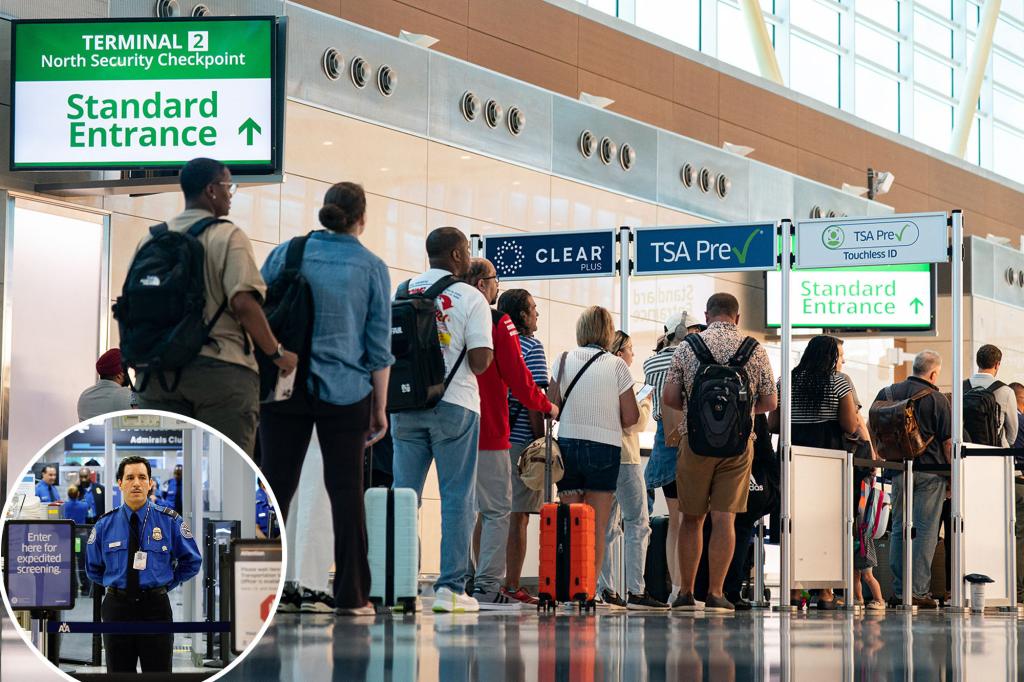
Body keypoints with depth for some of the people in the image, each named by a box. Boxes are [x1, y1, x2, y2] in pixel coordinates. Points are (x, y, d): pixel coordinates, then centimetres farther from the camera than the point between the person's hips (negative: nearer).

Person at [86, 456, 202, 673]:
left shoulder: (170, 522, -2)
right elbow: (93, 568, 17)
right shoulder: (104, 524, 2)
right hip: (117, 607, 1)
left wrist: (166, 584, 5)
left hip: (155, 607, -1)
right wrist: (117, 584, 9)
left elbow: (192, 562, 9)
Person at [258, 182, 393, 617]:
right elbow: (379, 347, 3)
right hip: (346, 392, -1)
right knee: (346, 489, 4)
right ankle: (351, 595, 5)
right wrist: (380, 408, 8)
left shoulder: (287, 254, 3)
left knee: (275, 484, 4)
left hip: (285, 386, 1)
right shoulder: (372, 268, 2)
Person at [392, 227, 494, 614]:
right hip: (454, 405, -4)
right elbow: (480, 362, -12)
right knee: (457, 498, 1)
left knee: (403, 494, 8)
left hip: (406, 405, 4)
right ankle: (451, 587, -3)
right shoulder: (470, 298, -5)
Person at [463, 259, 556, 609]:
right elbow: (517, 377, -10)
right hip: (488, 435, -6)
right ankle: (487, 587, -7)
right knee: (497, 510, -1)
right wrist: (547, 407, 7)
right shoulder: (498, 323, -9)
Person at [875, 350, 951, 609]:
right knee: (925, 530, -1)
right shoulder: (937, 399, -7)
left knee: (899, 529, 11)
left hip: (898, 469, 4)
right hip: (929, 471, -4)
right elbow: (948, 441, -8)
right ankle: (918, 591, -4)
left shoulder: (888, 393, 6)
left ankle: (898, 590, 9)